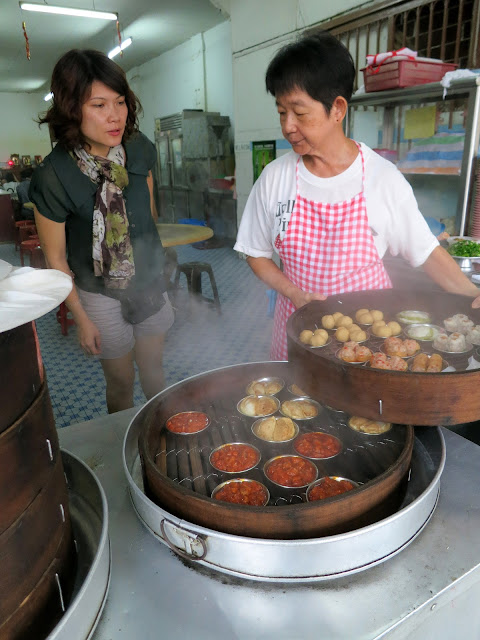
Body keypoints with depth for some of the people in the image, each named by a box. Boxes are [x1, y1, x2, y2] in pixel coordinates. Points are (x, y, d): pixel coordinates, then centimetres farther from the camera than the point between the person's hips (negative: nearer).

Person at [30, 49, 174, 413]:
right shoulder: (53, 177, -22)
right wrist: (81, 318, -7)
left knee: (154, 371, 20)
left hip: (150, 283, 4)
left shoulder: (141, 150, -8)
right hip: (101, 296, -4)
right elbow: (55, 258, -11)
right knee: (121, 382, 13)